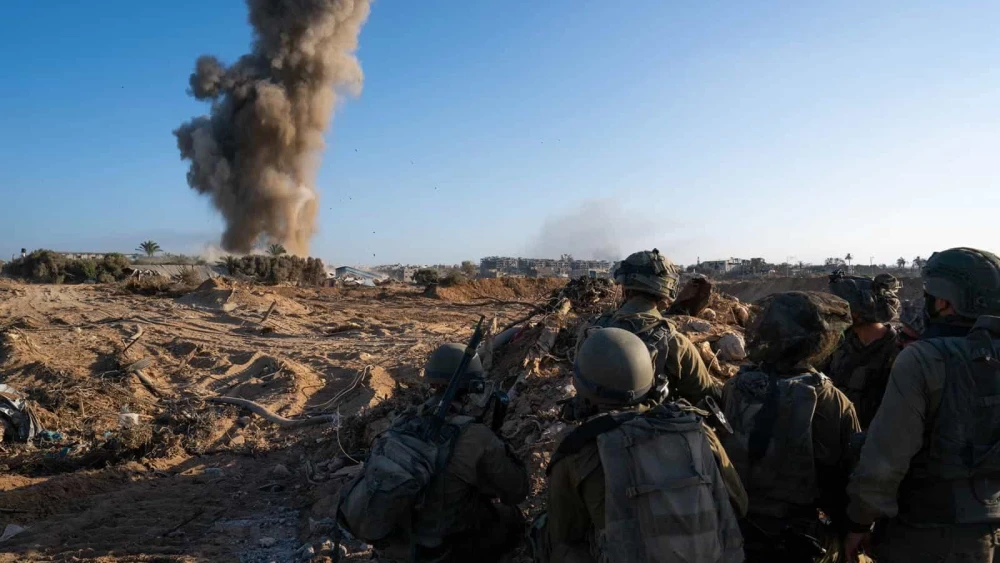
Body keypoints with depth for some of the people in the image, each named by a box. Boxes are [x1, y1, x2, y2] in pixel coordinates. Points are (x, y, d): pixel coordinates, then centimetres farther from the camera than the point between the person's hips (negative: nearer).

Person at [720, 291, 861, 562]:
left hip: (733, 527, 3)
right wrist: (847, 527, 6)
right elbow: (847, 474, -12)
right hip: (792, 538, -3)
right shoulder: (832, 403, -20)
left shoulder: (733, 388, -11)